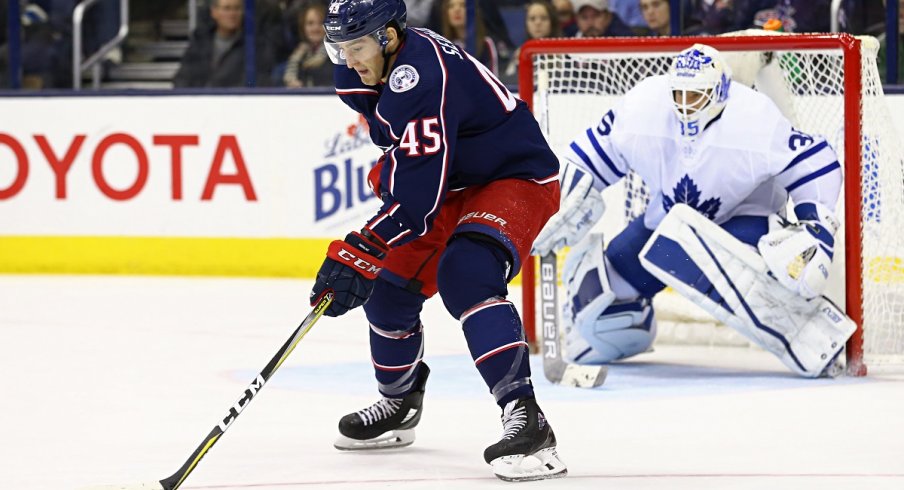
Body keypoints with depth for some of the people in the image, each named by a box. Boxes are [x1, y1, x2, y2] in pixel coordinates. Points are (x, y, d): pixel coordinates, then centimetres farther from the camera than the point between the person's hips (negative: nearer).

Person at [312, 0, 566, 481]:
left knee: (465, 275, -33)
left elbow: (417, 195, -37)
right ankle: (399, 404, 36)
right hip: (452, 184, 10)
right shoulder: (368, 69, -2)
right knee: (390, 286, 11)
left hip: (516, 179, -10)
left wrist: (358, 253, -38)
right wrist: (388, 169, 14)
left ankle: (525, 421, -39)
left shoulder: (423, 80, -33)